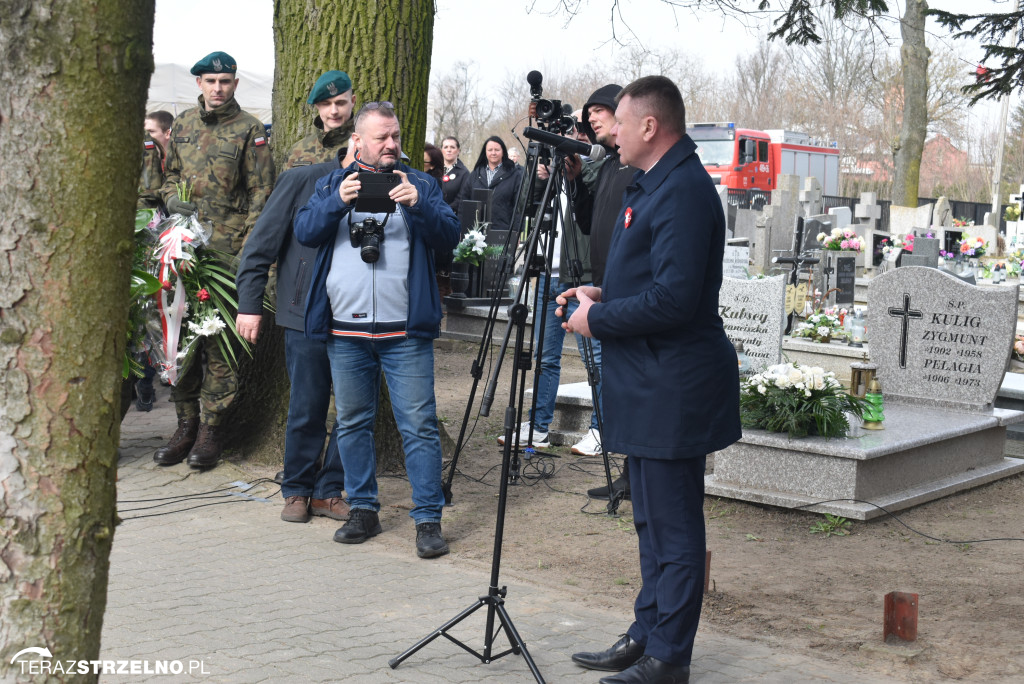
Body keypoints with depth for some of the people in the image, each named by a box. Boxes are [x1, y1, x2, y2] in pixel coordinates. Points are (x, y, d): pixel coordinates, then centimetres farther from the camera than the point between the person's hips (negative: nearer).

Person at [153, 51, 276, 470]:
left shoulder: (249, 131, 0)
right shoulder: (183, 125, 15)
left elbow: (260, 192, -2)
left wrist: (246, 247, -10)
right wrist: (172, 199, 4)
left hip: (227, 250, -5)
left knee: (219, 342, -4)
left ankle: (210, 430, 4)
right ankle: (186, 425, 16)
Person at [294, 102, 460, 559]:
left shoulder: (420, 185, 8)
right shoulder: (333, 184, 13)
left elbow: (449, 238, -4)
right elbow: (305, 231, -1)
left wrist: (417, 205, -20)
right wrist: (339, 201, -17)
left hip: (405, 332, -2)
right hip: (345, 331, 3)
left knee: (419, 426, -5)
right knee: (352, 423, 11)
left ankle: (428, 518, 0)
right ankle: (363, 510, 23)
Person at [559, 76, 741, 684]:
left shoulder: (684, 190, -18)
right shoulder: (657, 184, 16)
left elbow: (673, 298, -25)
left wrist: (597, 320, -14)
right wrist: (603, 297, 10)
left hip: (673, 389, -11)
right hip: (648, 386, 11)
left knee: (674, 528, -2)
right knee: (653, 520, 18)